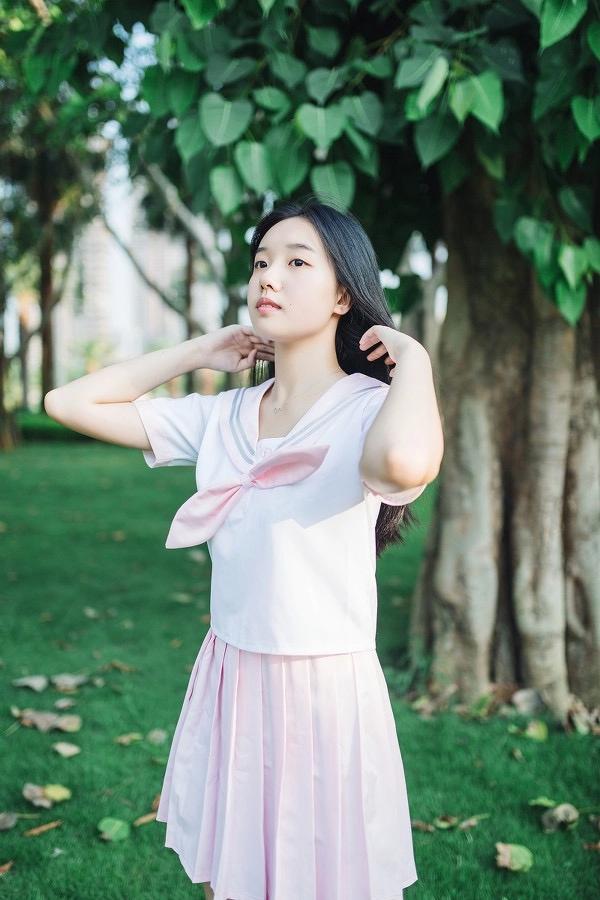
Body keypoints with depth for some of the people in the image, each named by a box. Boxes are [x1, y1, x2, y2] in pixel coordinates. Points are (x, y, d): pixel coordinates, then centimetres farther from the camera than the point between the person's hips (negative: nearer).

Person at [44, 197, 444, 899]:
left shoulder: (368, 408, -14)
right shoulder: (221, 417, 3)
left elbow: (404, 463, -41)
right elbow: (70, 402, 6)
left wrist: (412, 360, -22)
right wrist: (197, 352, 6)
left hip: (327, 692, -5)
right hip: (227, 684, 5)